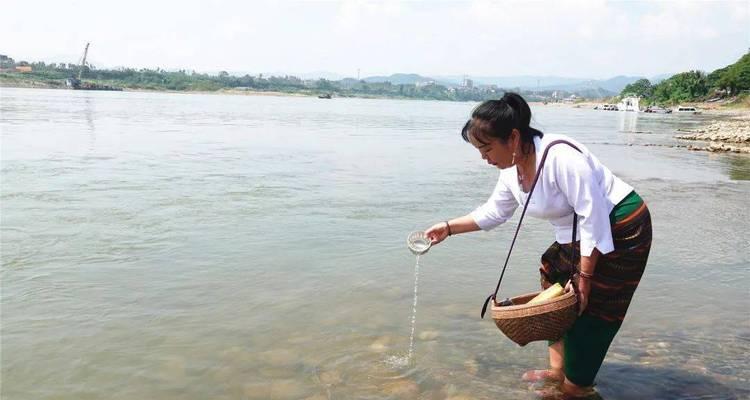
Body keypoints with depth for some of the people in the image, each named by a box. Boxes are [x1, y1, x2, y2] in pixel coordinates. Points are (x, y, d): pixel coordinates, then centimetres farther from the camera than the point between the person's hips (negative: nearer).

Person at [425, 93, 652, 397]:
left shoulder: (560, 157, -31)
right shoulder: (512, 169, -3)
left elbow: (594, 216, -28)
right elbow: (493, 212, 11)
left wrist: (585, 275, -24)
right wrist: (449, 228, 6)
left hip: (618, 230, -9)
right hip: (577, 236, 9)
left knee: (588, 312, -1)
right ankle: (559, 370, 30)